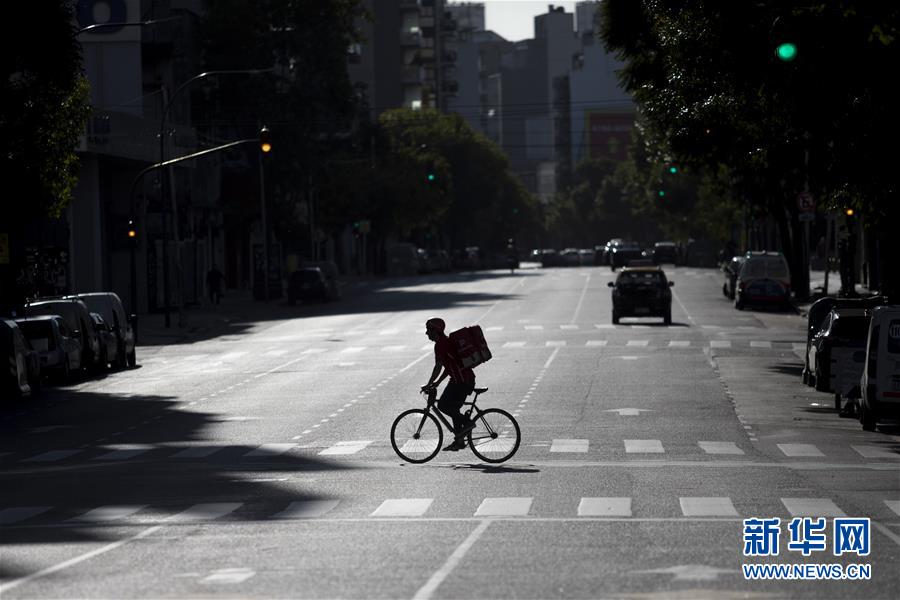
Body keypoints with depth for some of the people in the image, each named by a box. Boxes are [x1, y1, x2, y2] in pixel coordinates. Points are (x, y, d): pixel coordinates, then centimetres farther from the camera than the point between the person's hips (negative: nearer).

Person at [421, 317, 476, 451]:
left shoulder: (440, 344, -13)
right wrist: (437, 382, 22)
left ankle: (466, 423, -7)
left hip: (461, 380, -10)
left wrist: (429, 384, -12)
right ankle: (459, 441, 15)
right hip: (467, 378, 10)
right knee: (453, 408, 14)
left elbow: (438, 367, -17)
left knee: (443, 405, -9)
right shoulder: (446, 341, 18)